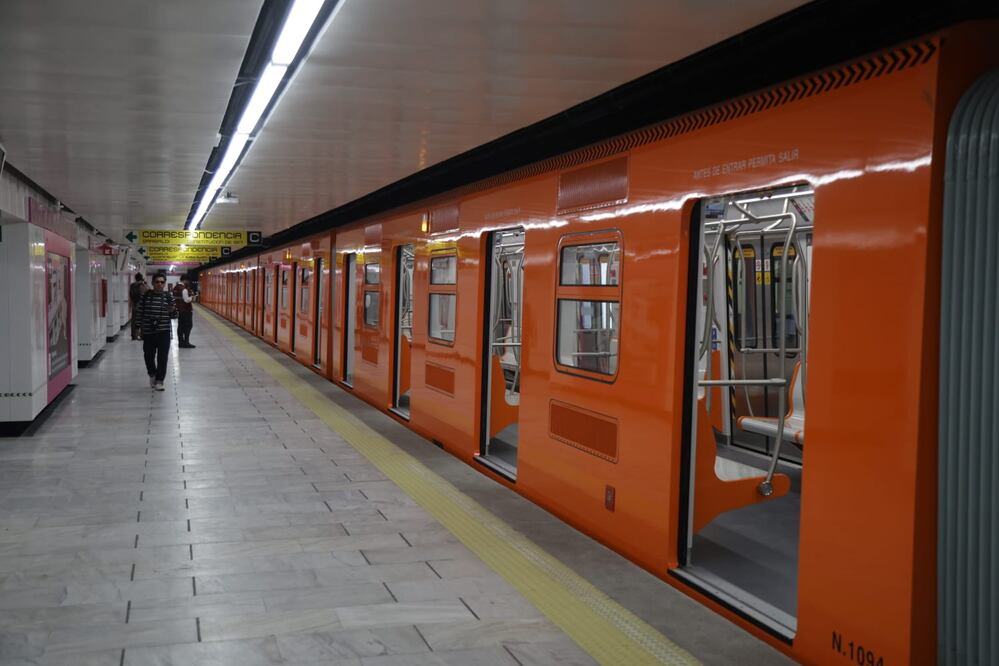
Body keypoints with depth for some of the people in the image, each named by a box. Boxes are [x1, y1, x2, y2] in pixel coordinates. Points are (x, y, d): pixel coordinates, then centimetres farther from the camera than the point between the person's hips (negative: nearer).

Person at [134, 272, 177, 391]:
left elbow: (173, 315, 5)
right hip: (148, 332, 1)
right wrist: (140, 326, 0)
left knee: (162, 357, -4)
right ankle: (152, 374, 38)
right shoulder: (146, 295, -2)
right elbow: (139, 312, 5)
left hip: (164, 332, -1)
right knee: (149, 356, 11)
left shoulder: (168, 296, 0)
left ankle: (159, 381, 4)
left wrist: (173, 310, -17)